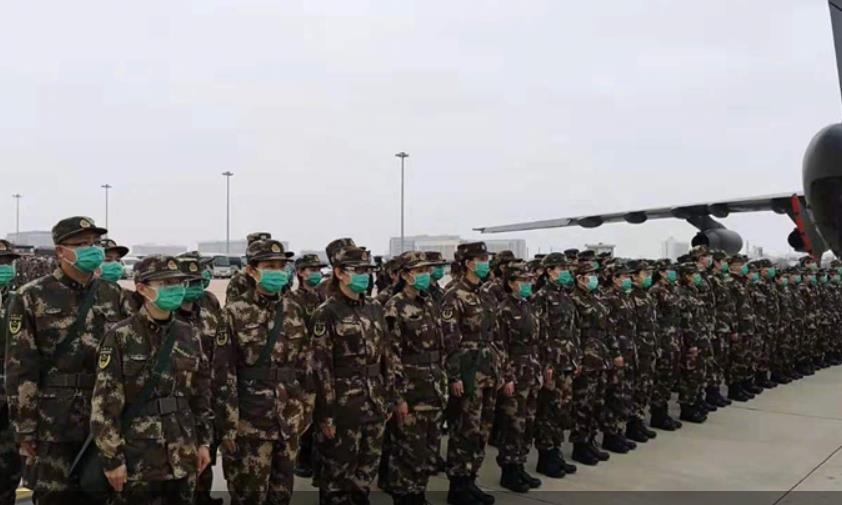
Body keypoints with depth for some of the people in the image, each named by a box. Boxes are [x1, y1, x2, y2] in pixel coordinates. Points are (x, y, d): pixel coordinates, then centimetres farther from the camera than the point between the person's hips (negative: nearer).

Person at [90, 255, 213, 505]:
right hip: (136, 458, -4)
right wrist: (112, 458, -12)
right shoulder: (120, 337, -10)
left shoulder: (189, 336, 4)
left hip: (182, 457, 4)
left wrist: (204, 441, 7)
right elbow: (104, 404, -11)